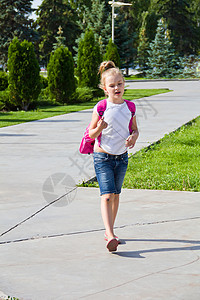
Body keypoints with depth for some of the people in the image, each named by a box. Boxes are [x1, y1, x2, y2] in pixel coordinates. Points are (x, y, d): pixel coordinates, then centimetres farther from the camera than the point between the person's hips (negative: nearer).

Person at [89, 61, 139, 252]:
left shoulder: (129, 107, 2)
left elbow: (135, 129, 13)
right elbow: (91, 134, -4)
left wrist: (133, 137, -9)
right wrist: (99, 129, -26)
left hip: (122, 157, 4)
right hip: (103, 157, -4)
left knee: (116, 195, 13)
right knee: (107, 195, -15)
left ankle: (109, 231, 27)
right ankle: (110, 236, -23)